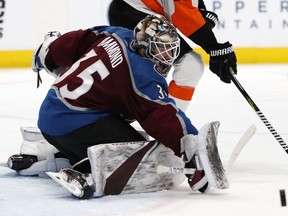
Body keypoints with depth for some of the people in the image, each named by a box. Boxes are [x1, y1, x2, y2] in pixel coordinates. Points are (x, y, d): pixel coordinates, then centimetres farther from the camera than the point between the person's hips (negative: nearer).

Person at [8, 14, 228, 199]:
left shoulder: (113, 35, 7)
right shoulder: (142, 75, -15)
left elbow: (69, 45, 18)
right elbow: (165, 119, -20)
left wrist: (47, 53, 37)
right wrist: (194, 148, -22)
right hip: (78, 123, -10)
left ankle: (40, 155, 24)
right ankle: (89, 177, -37)